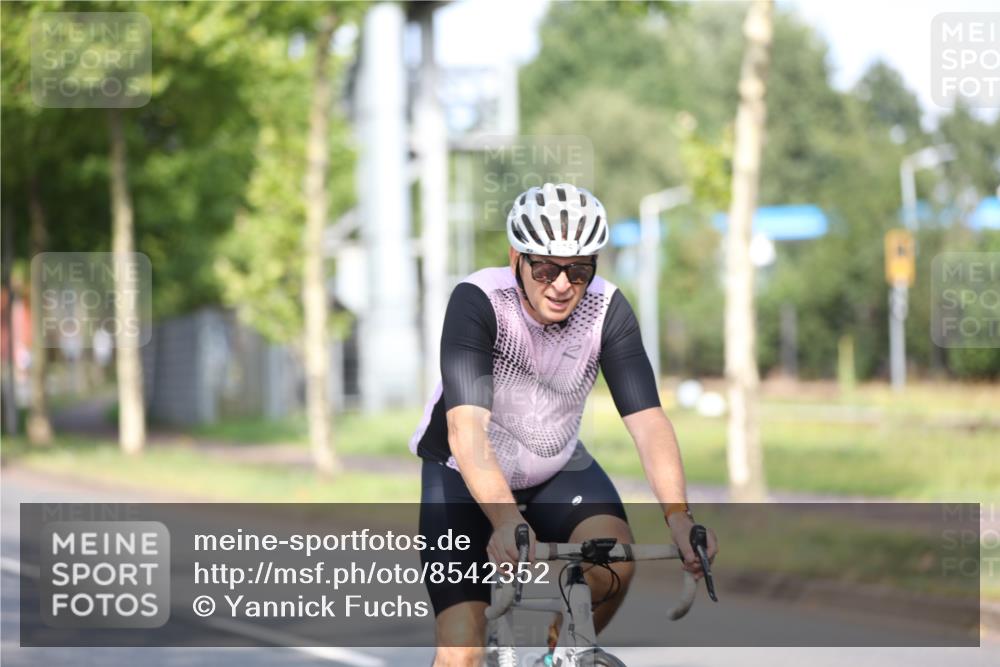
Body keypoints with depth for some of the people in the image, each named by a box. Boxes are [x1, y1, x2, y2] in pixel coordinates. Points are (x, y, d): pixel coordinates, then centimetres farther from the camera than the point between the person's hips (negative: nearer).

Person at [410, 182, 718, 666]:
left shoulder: (607, 310, -19)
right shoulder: (477, 302, -28)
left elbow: (647, 418, -26)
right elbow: (466, 427, -39)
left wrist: (677, 515, -43)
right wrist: (506, 521, -55)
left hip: (556, 468, 3)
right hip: (467, 478, -2)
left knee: (613, 561, -28)